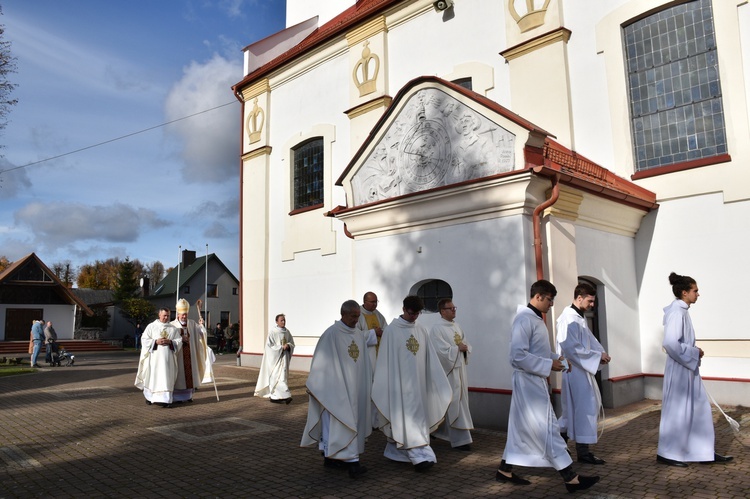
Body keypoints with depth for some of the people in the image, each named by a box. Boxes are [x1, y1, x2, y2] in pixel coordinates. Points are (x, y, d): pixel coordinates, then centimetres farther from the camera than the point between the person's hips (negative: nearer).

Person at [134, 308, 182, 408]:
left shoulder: (173, 329, 10)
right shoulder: (151, 326, 4)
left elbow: (179, 341, 6)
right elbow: (144, 340, -1)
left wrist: (170, 342, -12)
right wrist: (156, 342, -14)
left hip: (168, 358, 1)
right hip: (154, 357, -1)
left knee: (167, 378, -3)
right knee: (152, 376, 3)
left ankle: (166, 399, -1)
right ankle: (149, 396, 24)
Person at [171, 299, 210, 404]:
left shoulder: (192, 323, 7)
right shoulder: (173, 324, -3)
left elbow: (201, 333, 4)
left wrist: (201, 325, -13)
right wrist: (180, 338, -19)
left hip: (190, 355, 3)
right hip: (179, 355, -3)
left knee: (190, 372, 5)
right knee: (179, 373, -2)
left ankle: (188, 394, 16)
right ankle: (177, 396, 7)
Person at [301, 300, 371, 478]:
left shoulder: (359, 336, 9)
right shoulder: (331, 334, -12)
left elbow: (365, 364, 14)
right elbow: (321, 362, -11)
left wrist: (367, 386, 14)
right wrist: (315, 386, -9)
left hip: (353, 389, 7)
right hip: (335, 389, -7)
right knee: (342, 423, -7)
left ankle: (330, 456, 24)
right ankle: (351, 461, -7)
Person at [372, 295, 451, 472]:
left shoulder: (422, 330, 7)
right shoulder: (391, 330, -7)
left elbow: (430, 358, 10)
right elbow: (384, 359, -6)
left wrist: (440, 382, 8)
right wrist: (382, 385, -6)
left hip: (417, 382, 6)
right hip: (399, 382, -5)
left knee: (408, 418, 12)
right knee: (408, 418, -7)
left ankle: (395, 451, 27)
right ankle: (420, 456, -7)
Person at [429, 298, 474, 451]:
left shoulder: (457, 327, 12)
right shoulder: (436, 329, -11)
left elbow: (466, 345, 14)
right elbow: (442, 351, -20)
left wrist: (465, 348, -8)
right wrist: (458, 348, -13)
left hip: (460, 369, 8)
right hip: (448, 371, -8)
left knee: (459, 402, 15)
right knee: (455, 404, -7)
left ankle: (440, 431, 32)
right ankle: (460, 439, -2)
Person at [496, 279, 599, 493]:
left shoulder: (536, 319, 13)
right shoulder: (524, 319, -19)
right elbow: (518, 356, -26)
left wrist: (558, 359, 4)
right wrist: (549, 365, -21)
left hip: (535, 381, 10)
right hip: (528, 381, -10)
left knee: (521, 427, 15)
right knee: (547, 428, -3)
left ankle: (505, 470, 26)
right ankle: (571, 478, 5)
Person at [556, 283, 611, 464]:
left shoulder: (580, 317, 13)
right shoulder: (569, 319, -19)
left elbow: (590, 339, 18)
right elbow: (572, 349, -23)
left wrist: (602, 352, 0)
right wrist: (597, 355, -17)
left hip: (583, 369, 10)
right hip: (575, 370, -10)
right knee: (584, 408, -2)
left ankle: (559, 439, 30)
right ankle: (583, 451, 9)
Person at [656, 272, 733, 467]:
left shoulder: (682, 310, 11)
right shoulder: (676, 312, -19)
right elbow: (670, 343, -28)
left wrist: (694, 353, 11)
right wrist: (694, 353, -17)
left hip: (688, 369, 10)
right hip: (679, 370, -10)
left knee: (700, 409, 14)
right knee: (676, 411, 0)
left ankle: (705, 452, 24)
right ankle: (667, 454, 13)